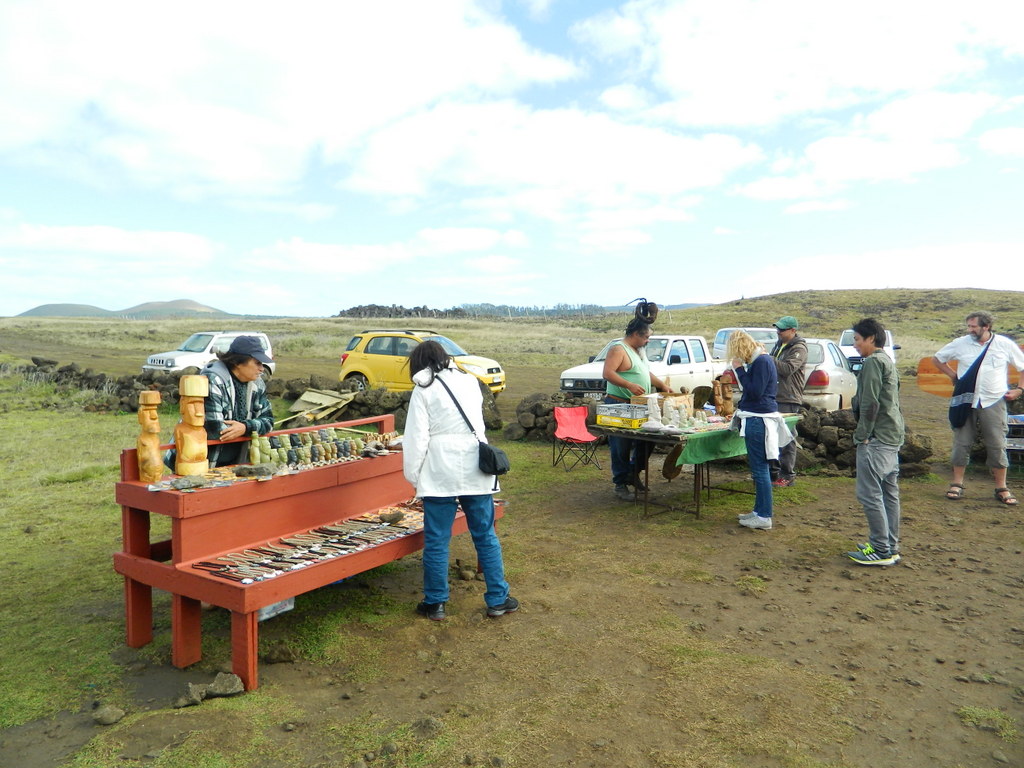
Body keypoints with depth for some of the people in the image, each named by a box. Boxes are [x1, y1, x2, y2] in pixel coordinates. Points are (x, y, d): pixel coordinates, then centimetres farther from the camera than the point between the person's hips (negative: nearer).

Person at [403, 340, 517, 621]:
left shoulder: (423, 391, -2)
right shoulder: (470, 381, 12)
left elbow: (417, 438, -8)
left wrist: (413, 475, 2)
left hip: (440, 474, -4)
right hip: (475, 471, 4)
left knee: (436, 540, 7)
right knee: (486, 536, 12)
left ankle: (435, 603, 18)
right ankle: (498, 600, 19)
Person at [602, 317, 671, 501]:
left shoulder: (639, 351, 18)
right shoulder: (618, 349, -12)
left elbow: (647, 373, 29)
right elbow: (607, 373, -23)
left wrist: (662, 385, 17)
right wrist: (630, 385, -31)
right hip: (620, 405, -9)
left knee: (646, 441, 12)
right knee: (621, 447, -3)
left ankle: (633, 473, 29)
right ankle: (620, 485, 6)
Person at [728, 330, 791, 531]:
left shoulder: (762, 362, -15)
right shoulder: (759, 360, 16)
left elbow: (755, 392, -21)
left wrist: (739, 370, -15)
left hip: (759, 421, -11)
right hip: (757, 418, 11)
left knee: (760, 469, -5)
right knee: (759, 468, 16)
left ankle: (764, 517, 1)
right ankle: (759, 511, 25)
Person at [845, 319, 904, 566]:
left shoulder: (873, 361, -12)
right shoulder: (888, 361, 19)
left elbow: (870, 403, -19)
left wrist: (862, 434, -14)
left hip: (877, 438, -10)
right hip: (892, 437, 10)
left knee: (869, 493, -8)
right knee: (889, 493, 12)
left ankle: (881, 551, -4)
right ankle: (890, 547, 19)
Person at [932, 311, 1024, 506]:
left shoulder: (1005, 344, 0)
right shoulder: (960, 344, 1)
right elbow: (937, 359, 15)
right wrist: (953, 375, 5)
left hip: (994, 403, -1)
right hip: (966, 402, 1)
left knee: (997, 446, 2)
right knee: (961, 444, 4)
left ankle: (1002, 489, 12)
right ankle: (957, 484, 14)